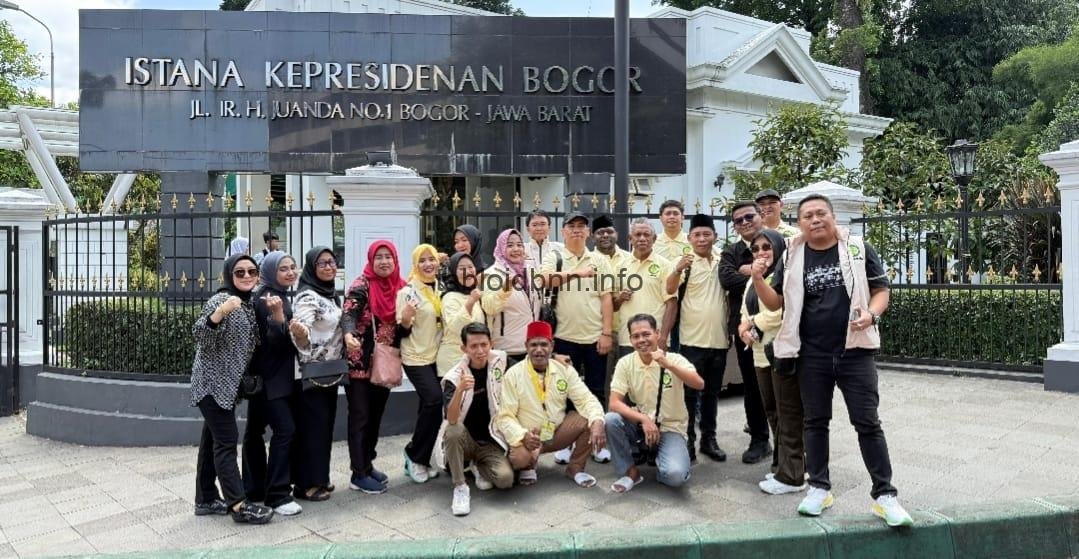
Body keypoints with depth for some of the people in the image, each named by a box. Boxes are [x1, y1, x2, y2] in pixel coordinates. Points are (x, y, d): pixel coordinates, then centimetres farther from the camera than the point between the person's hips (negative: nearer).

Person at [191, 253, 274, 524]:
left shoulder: (248, 303, 11)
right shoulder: (222, 300, -15)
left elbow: (250, 342, 21)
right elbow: (200, 335, -25)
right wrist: (219, 313, -42)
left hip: (227, 383, 9)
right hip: (213, 383, -9)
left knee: (213, 439, 13)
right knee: (226, 440, -9)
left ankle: (206, 499, 21)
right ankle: (239, 504, -8)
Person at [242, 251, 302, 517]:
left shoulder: (281, 296, 12)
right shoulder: (263, 298, -16)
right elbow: (273, 340, -22)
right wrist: (277, 315, -36)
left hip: (277, 375, 9)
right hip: (268, 377, -9)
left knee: (255, 431, 14)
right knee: (284, 428, -11)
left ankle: (254, 490, 22)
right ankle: (277, 494, -4)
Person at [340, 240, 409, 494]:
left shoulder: (400, 287, 8)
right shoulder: (362, 285, -10)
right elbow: (348, 313, -25)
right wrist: (348, 335, -45)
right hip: (361, 362, -6)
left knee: (376, 415, 13)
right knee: (360, 417, 0)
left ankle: (367, 464, 27)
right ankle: (359, 474, 7)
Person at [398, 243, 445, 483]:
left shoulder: (441, 288, 9)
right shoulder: (407, 291, -9)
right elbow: (402, 331, -10)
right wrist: (405, 319, -29)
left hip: (438, 356, 6)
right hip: (416, 357, -6)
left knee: (429, 408, 6)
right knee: (434, 400, -20)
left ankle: (419, 460, 20)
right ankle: (415, 455, -1)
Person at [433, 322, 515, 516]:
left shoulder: (500, 361, -7)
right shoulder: (454, 376, -17)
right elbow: (452, 420, -32)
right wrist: (460, 390, -48)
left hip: (490, 442, 2)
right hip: (463, 441, -2)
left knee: (505, 479, -24)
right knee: (453, 430, -36)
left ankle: (480, 468, 10)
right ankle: (460, 487, -19)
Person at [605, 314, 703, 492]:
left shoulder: (674, 359, -11)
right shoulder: (625, 363, -8)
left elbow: (699, 384, -28)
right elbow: (614, 403, -14)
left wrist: (669, 365, -39)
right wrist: (644, 419, -27)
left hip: (670, 428, -2)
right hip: (640, 423, 3)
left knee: (675, 475, -28)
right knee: (610, 420, -28)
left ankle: (661, 458, 9)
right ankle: (631, 472, -6)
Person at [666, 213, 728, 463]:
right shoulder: (685, 262, -7)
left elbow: (728, 295, 17)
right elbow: (669, 290, -23)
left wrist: (730, 330, 12)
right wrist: (678, 270, -43)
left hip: (719, 340, 5)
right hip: (692, 340, -4)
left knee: (712, 393, 13)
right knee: (690, 393, 2)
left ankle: (708, 438, 24)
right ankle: (687, 440, 11)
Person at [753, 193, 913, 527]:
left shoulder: (858, 248, 0)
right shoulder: (792, 257, 4)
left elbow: (881, 290, 3)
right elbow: (775, 303, 5)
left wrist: (871, 314, -18)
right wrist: (757, 279, -14)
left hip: (855, 350, -2)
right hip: (812, 354, 2)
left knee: (867, 423, 2)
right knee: (815, 421, 11)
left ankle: (884, 494, 12)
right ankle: (819, 488, 23)